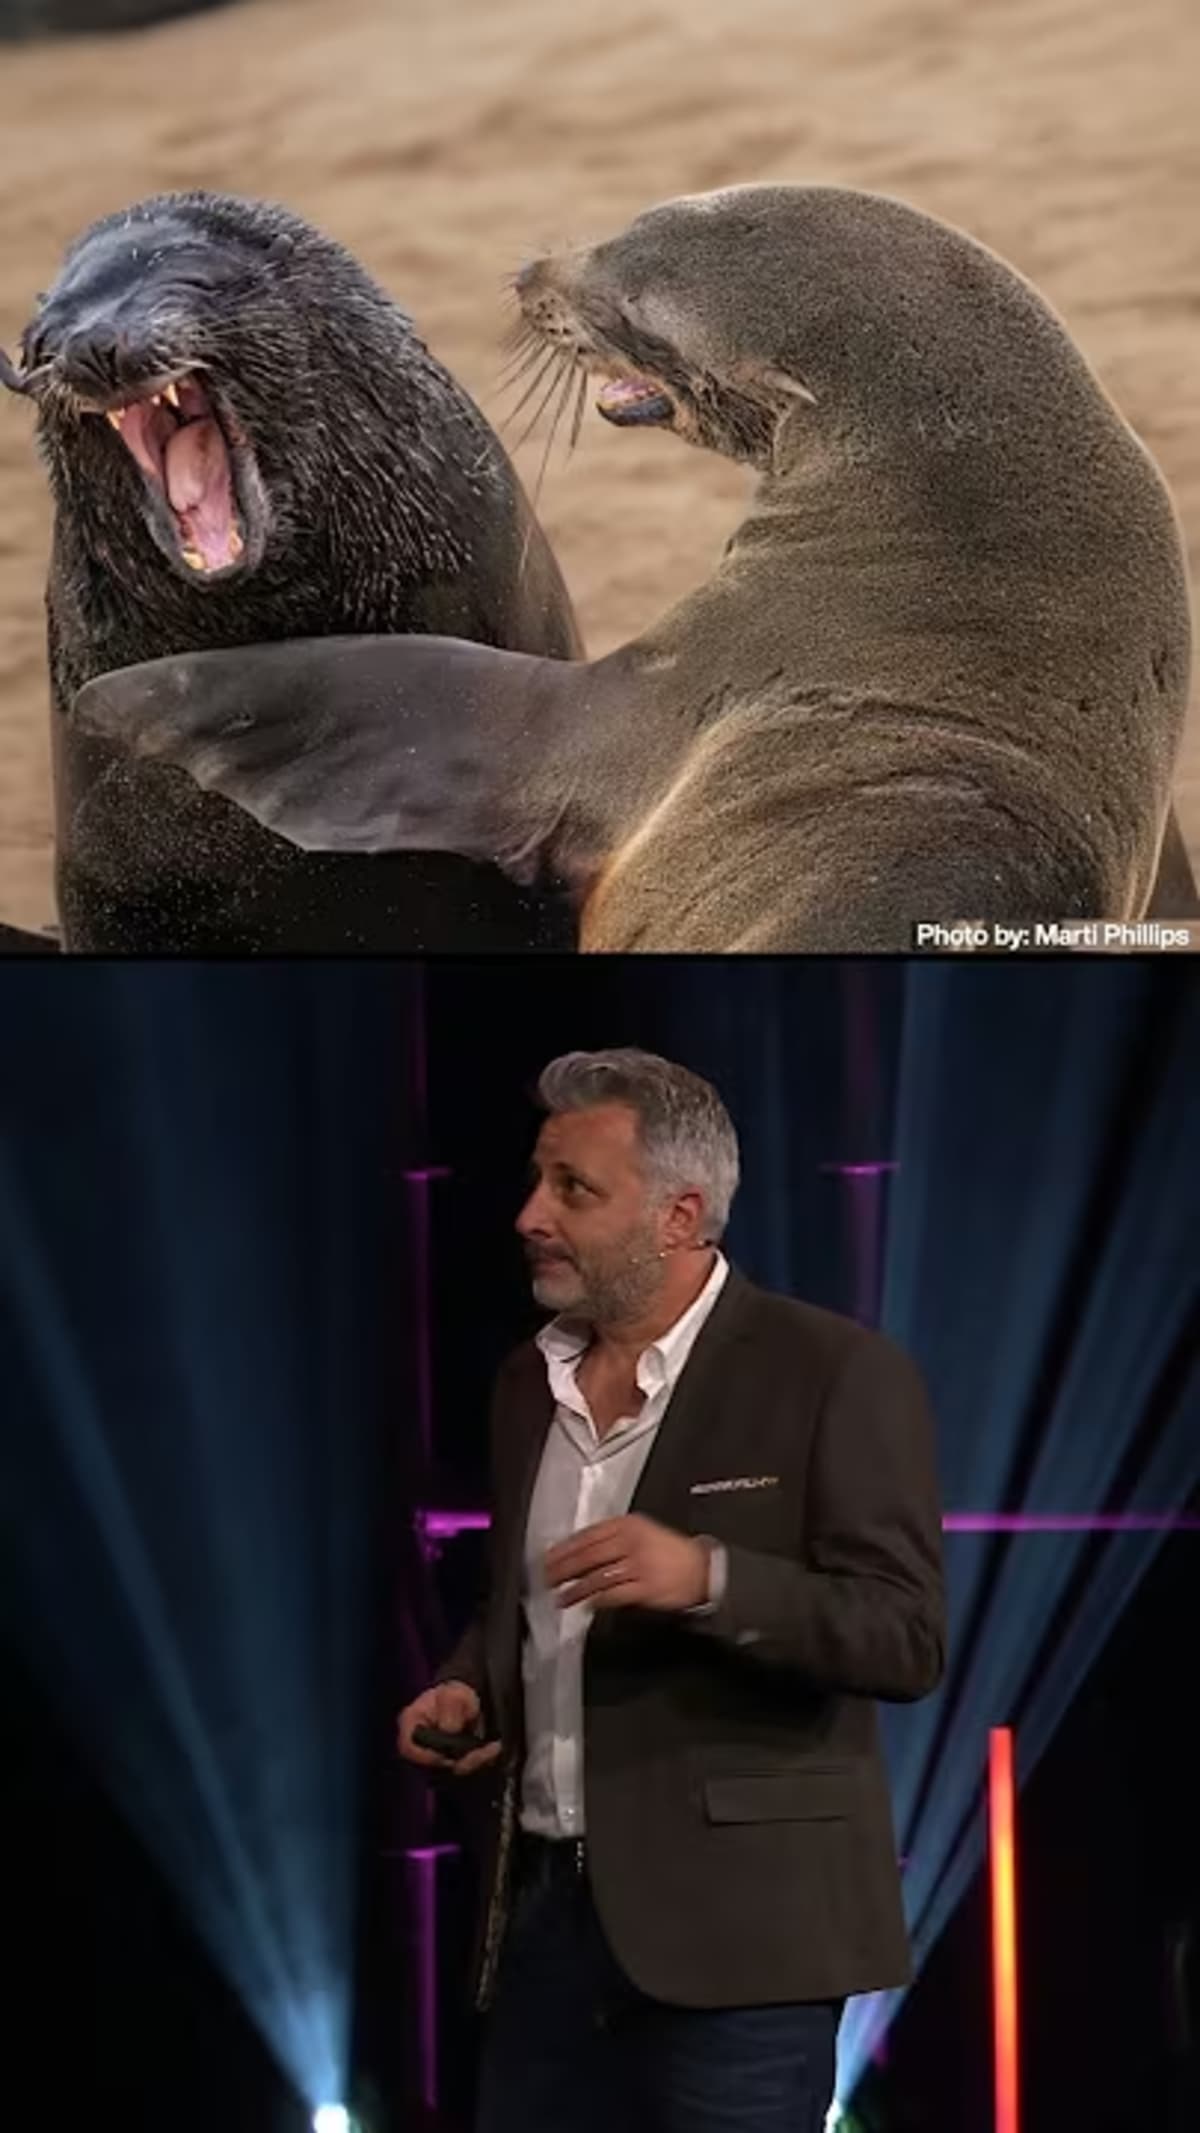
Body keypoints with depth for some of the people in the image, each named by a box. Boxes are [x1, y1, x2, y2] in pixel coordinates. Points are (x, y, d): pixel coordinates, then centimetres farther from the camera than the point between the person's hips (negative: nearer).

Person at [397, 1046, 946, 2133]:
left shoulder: (834, 1373, -8)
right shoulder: (532, 1379, 13)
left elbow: (906, 1639, -14)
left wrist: (707, 1577, -28)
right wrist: (470, 1688, 3)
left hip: (732, 1923, -6)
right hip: (545, 1906, 6)